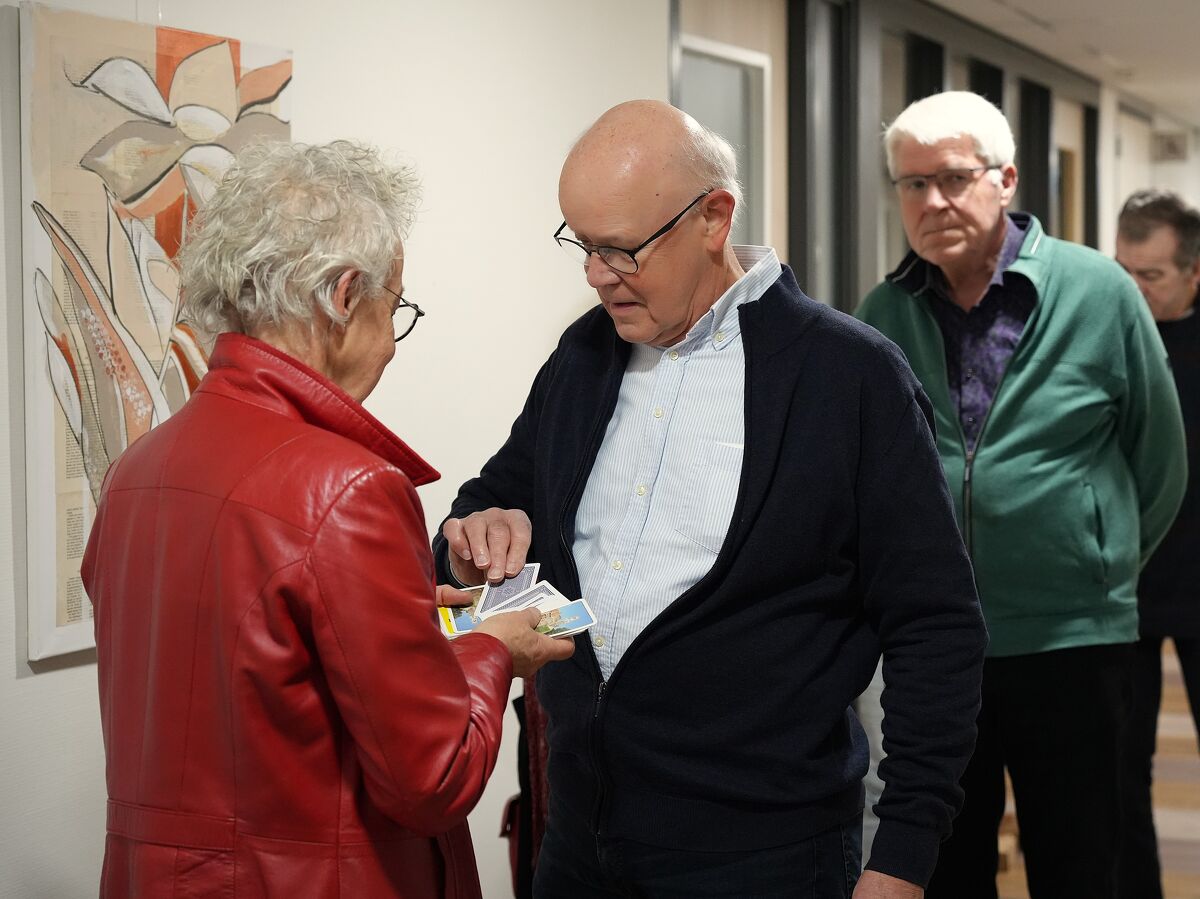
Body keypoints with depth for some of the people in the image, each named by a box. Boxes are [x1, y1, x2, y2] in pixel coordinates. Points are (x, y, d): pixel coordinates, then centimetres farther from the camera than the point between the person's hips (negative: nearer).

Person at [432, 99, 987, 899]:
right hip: (580, 833, 6)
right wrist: (478, 540, -5)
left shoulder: (852, 377, -11)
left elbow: (936, 630, -9)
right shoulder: (582, 357, 7)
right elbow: (499, 496, 20)